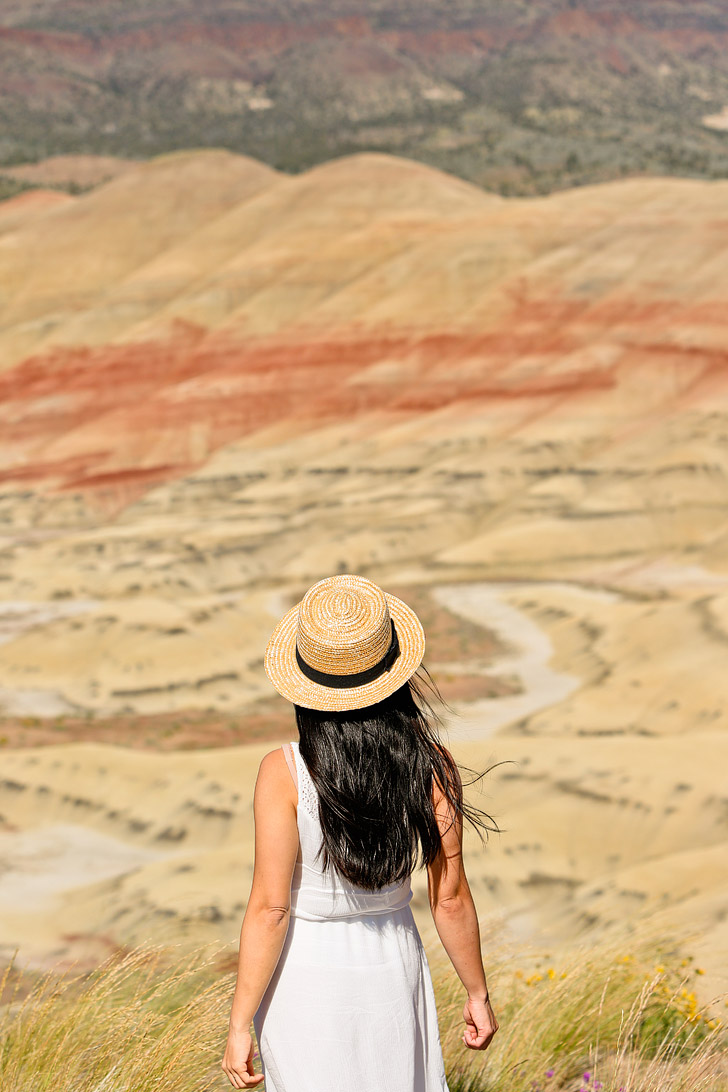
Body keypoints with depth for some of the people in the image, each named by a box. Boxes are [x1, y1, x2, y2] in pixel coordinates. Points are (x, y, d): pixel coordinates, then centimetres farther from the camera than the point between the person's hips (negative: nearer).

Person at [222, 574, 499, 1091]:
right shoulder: (434, 766, -11)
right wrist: (478, 994, 9)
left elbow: (270, 908, -19)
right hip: (393, 971, 3)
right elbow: (451, 900, -5)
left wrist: (240, 1024, -11)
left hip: (306, 978, -3)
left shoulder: (285, 773, -20)